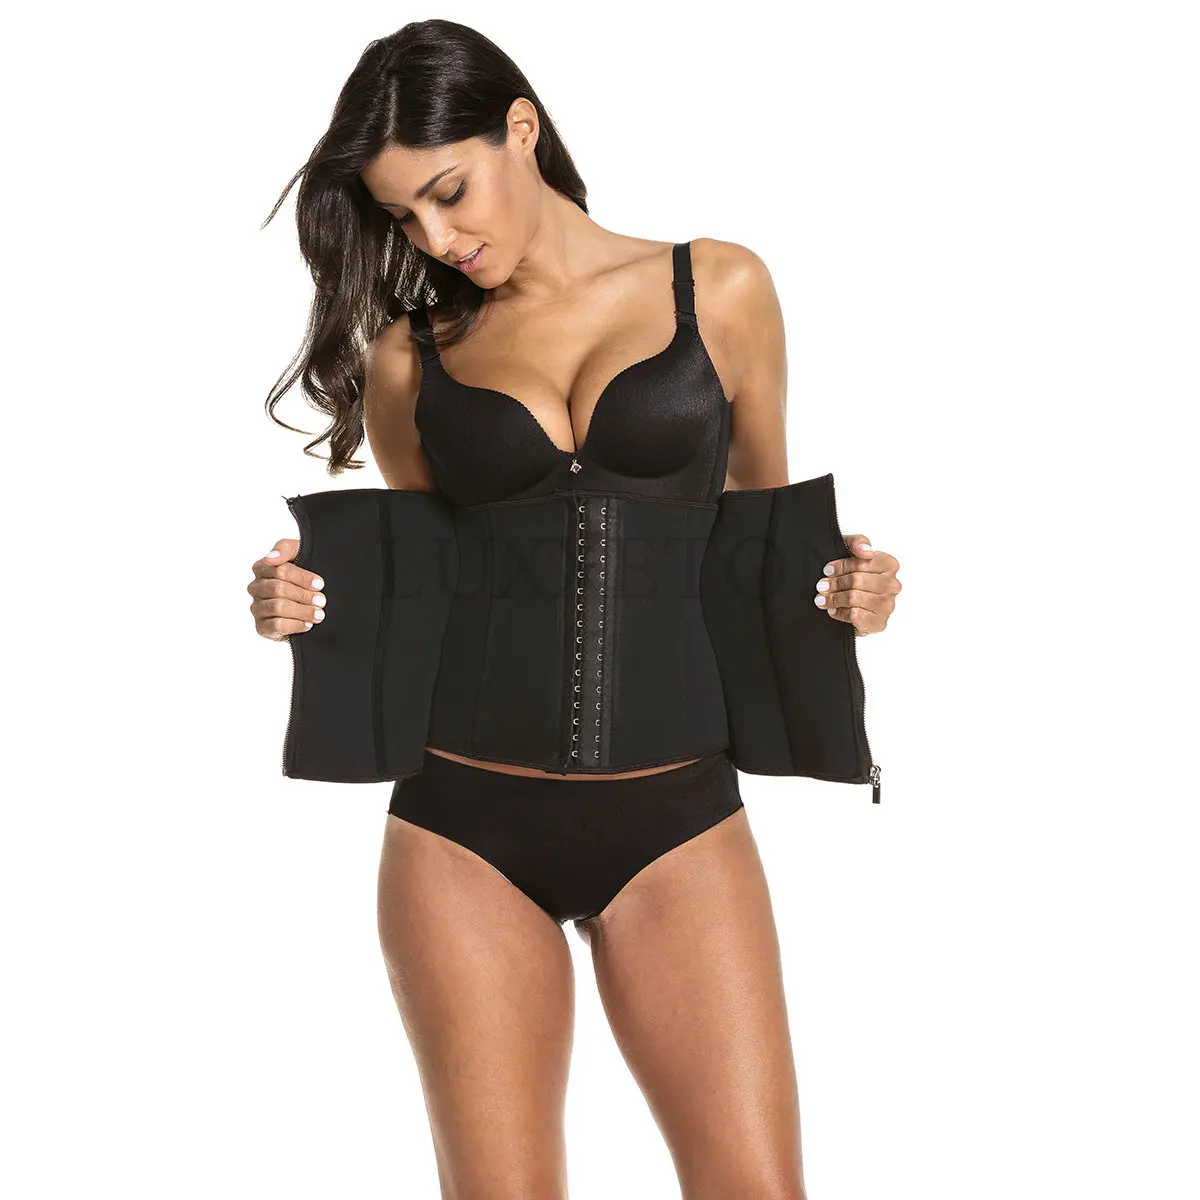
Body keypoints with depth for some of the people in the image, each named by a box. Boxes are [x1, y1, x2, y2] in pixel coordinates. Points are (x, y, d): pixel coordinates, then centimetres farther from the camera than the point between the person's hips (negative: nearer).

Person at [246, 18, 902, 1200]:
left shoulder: (720, 288, 4)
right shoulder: (407, 354, 6)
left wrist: (840, 584, -7)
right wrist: (311, 602, -6)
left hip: (673, 809, 0)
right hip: (463, 818, 1)